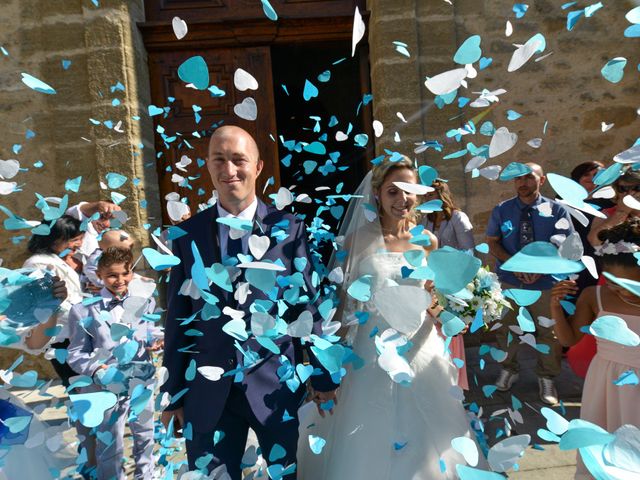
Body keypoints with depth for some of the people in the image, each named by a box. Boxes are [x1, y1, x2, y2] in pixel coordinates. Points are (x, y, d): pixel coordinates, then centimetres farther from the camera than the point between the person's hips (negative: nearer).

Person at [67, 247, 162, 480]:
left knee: (145, 435, 21)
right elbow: (76, 354, -5)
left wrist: (156, 341, -14)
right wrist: (96, 369, -22)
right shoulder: (86, 310, -8)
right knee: (110, 445, 10)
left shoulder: (145, 302, 2)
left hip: (142, 382, 4)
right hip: (108, 386, -3)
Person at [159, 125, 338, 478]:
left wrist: (323, 377, 2)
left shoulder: (288, 229, -4)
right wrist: (173, 393, 7)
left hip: (276, 384, -1)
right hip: (207, 392, 2)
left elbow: (308, 304, -2)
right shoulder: (188, 234, 0)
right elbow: (177, 317, 3)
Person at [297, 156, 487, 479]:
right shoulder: (358, 240, -9)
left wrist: (438, 307, -6)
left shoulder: (427, 241, 1)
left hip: (420, 350, 3)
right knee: (370, 443, 10)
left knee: (424, 442, 17)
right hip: (374, 354, -3)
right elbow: (341, 297, -7)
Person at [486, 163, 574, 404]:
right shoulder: (501, 210, 2)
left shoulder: (556, 210, -2)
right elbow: (492, 242, 2)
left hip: (546, 283, -1)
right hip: (508, 281, 1)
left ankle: (546, 378, 30)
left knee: (549, 333, 9)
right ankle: (508, 370, 33)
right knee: (505, 329, 11)